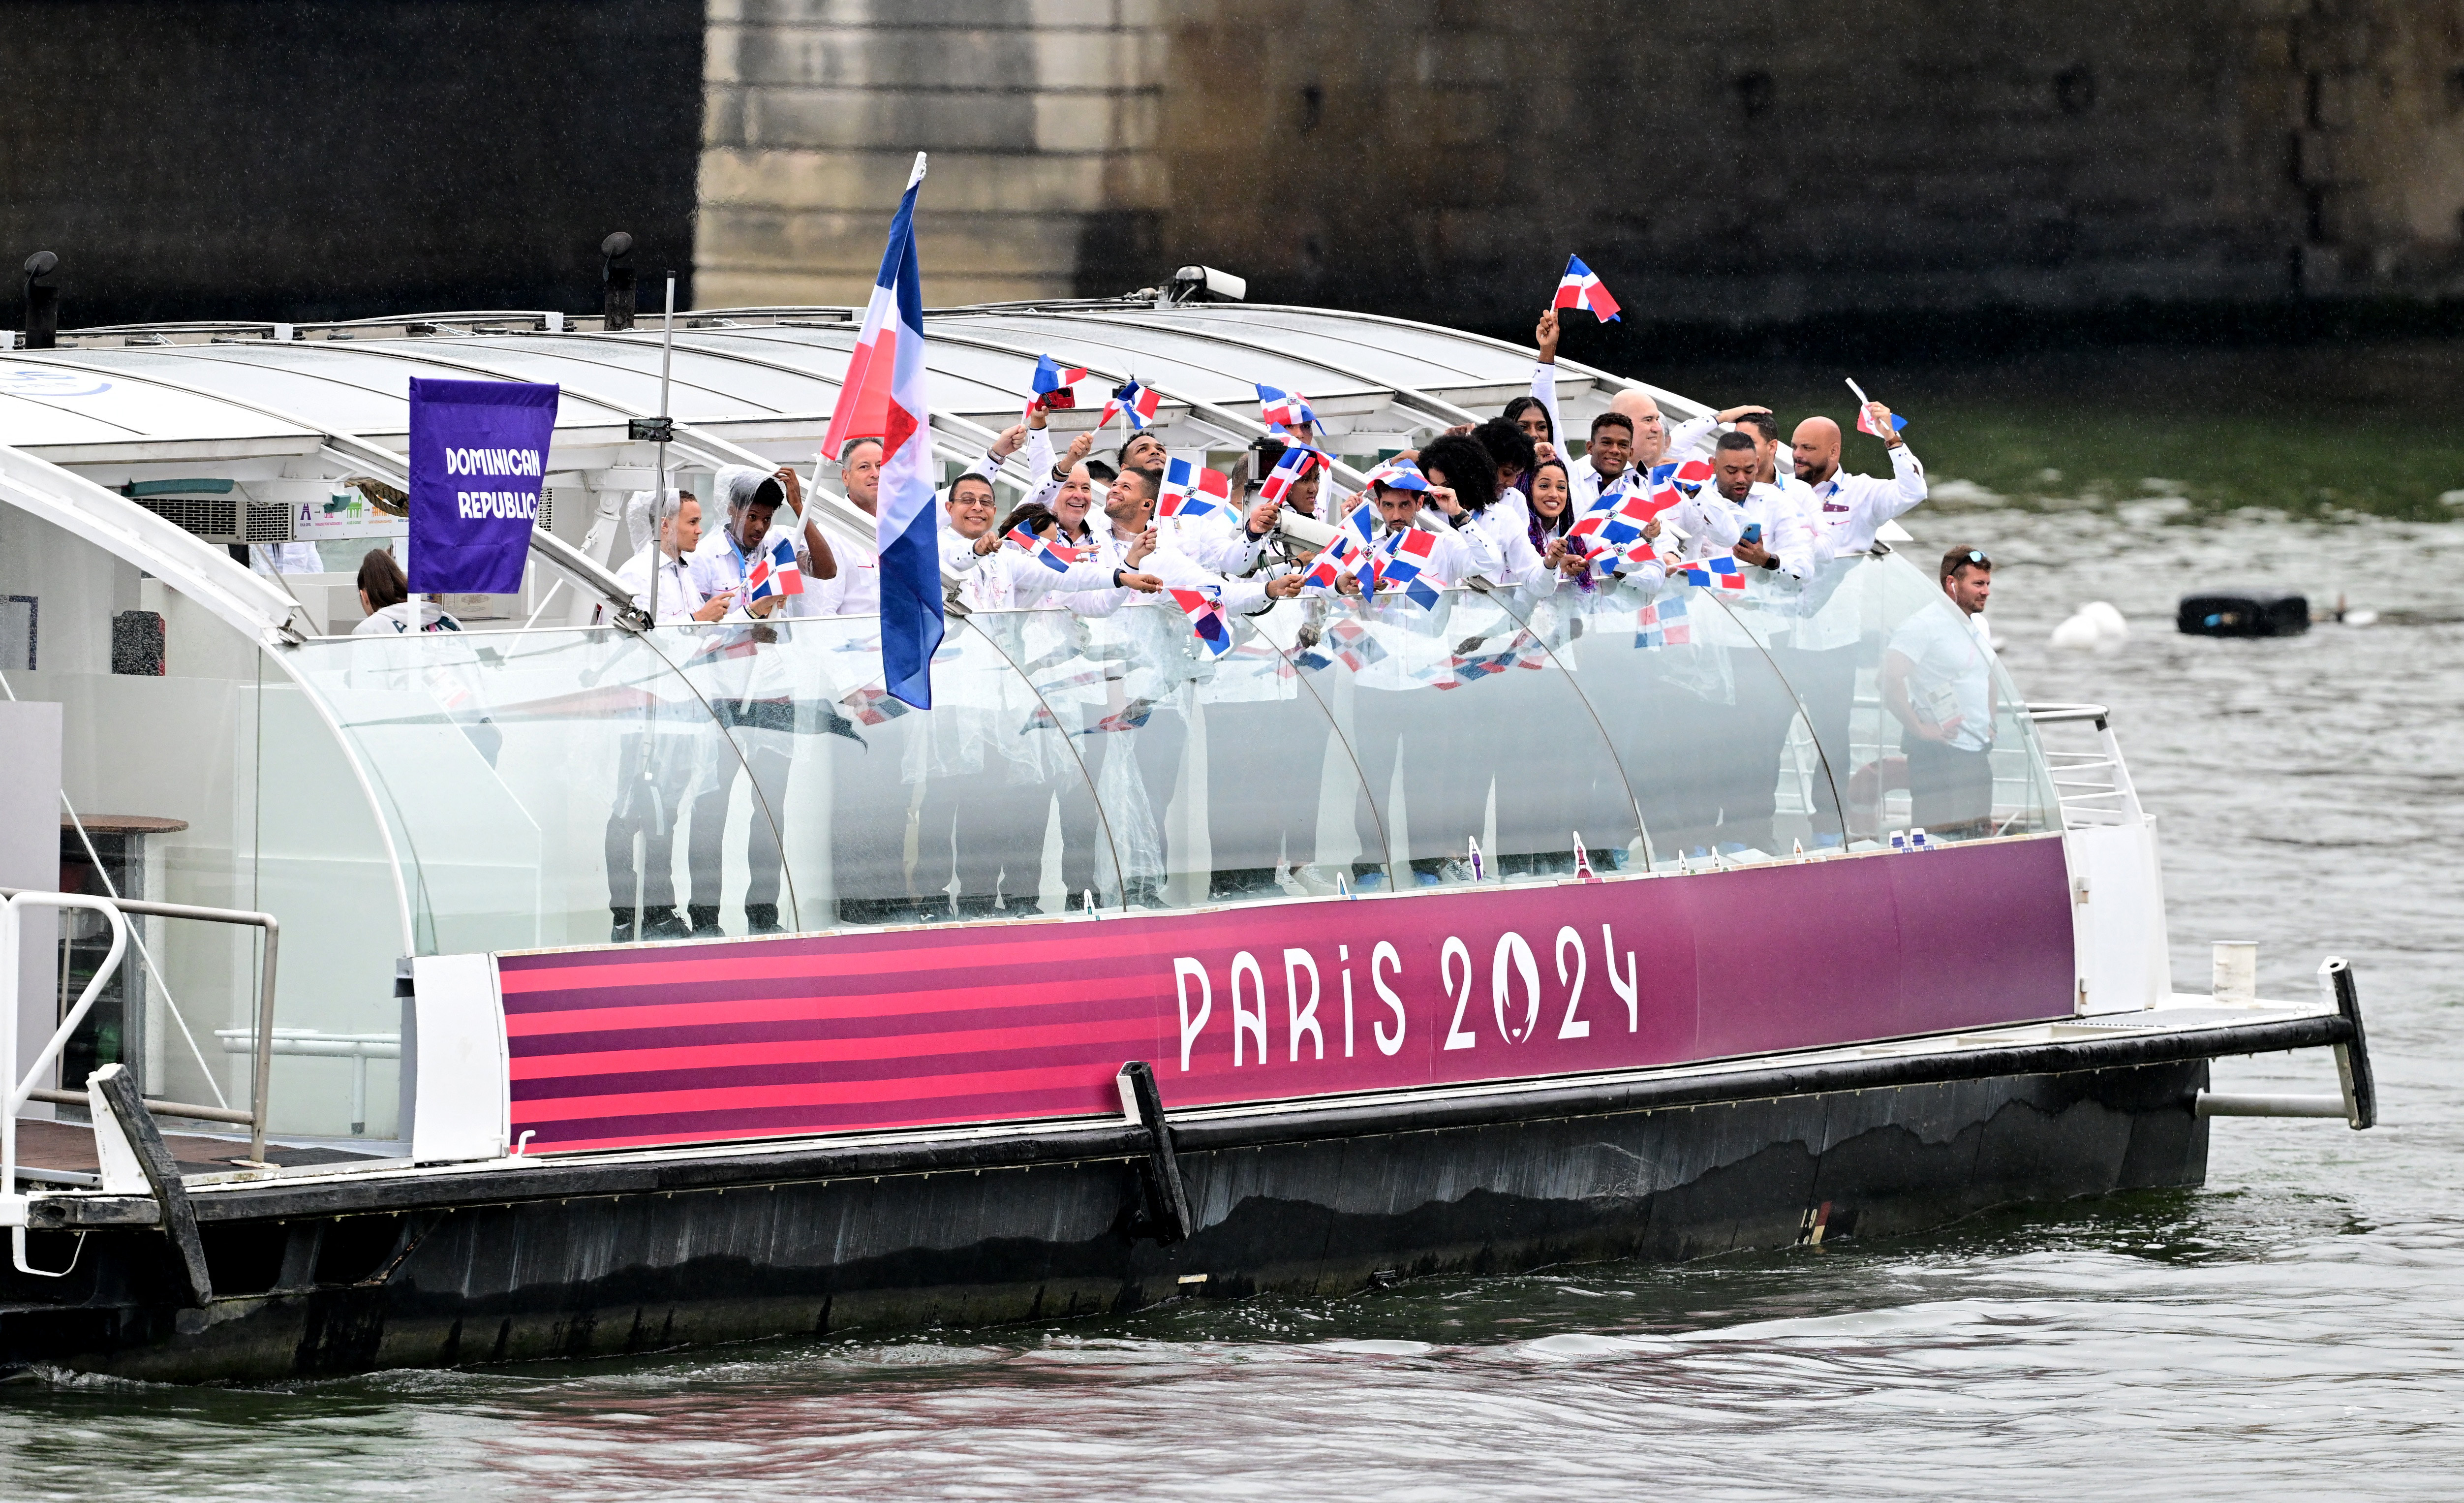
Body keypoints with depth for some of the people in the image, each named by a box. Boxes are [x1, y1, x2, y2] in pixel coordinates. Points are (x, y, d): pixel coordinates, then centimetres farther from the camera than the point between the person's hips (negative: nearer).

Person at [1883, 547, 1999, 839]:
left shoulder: (1978, 629, 16)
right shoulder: (1924, 625, -12)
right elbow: (1890, 680, -22)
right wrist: (1920, 730, -21)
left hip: (1979, 756, 9)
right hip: (1941, 757, -9)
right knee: (1942, 845, -13)